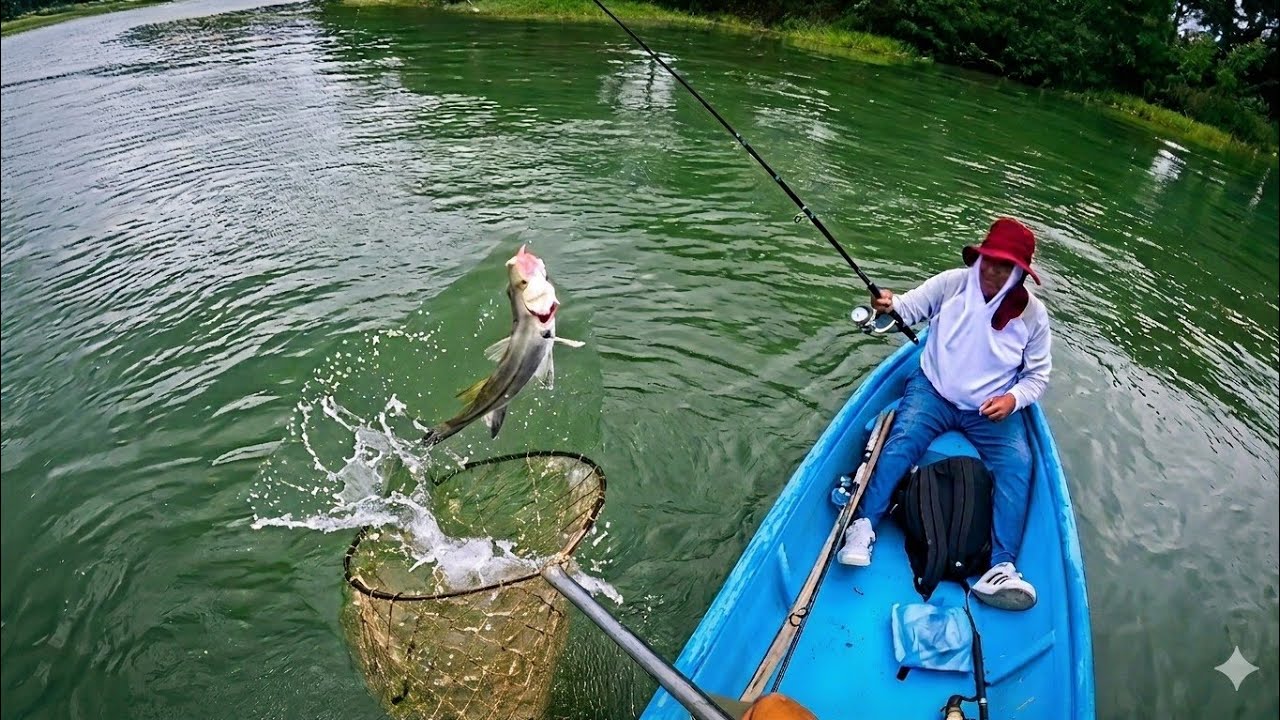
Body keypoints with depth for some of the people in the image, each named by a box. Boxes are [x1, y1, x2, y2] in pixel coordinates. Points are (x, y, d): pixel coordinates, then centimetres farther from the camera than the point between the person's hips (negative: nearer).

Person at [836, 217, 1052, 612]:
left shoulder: (1032, 314, -2)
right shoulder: (952, 283, -3)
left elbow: (1037, 375, 5)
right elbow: (909, 308, -8)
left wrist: (1013, 398, -15)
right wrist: (889, 305, -33)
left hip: (993, 408, 1)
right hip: (932, 391, -1)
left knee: (1017, 465, -22)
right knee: (901, 440, -28)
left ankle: (1001, 570, -28)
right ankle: (864, 526, -29)